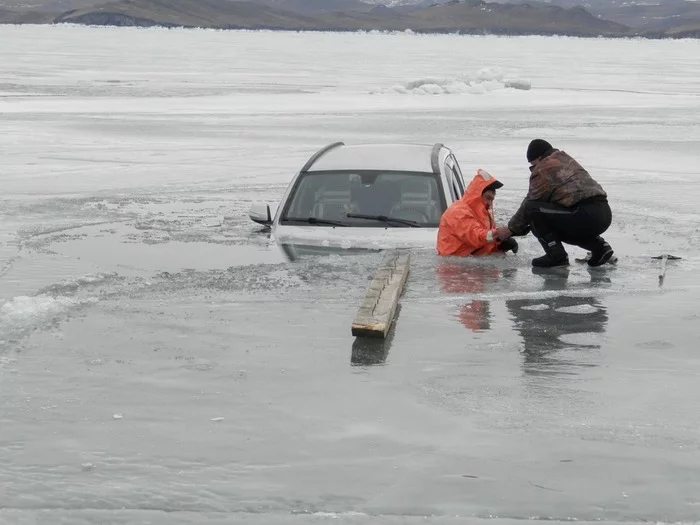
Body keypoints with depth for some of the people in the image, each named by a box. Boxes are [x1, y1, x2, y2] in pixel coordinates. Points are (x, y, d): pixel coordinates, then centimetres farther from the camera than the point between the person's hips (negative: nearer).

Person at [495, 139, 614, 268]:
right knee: (558, 227, 33)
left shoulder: (542, 170, -1)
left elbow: (529, 205, 3)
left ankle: (556, 255, -7)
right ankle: (598, 245, 15)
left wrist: (510, 229, 17)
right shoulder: (568, 161, 27)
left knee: (532, 209, -6)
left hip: (585, 217, -9)